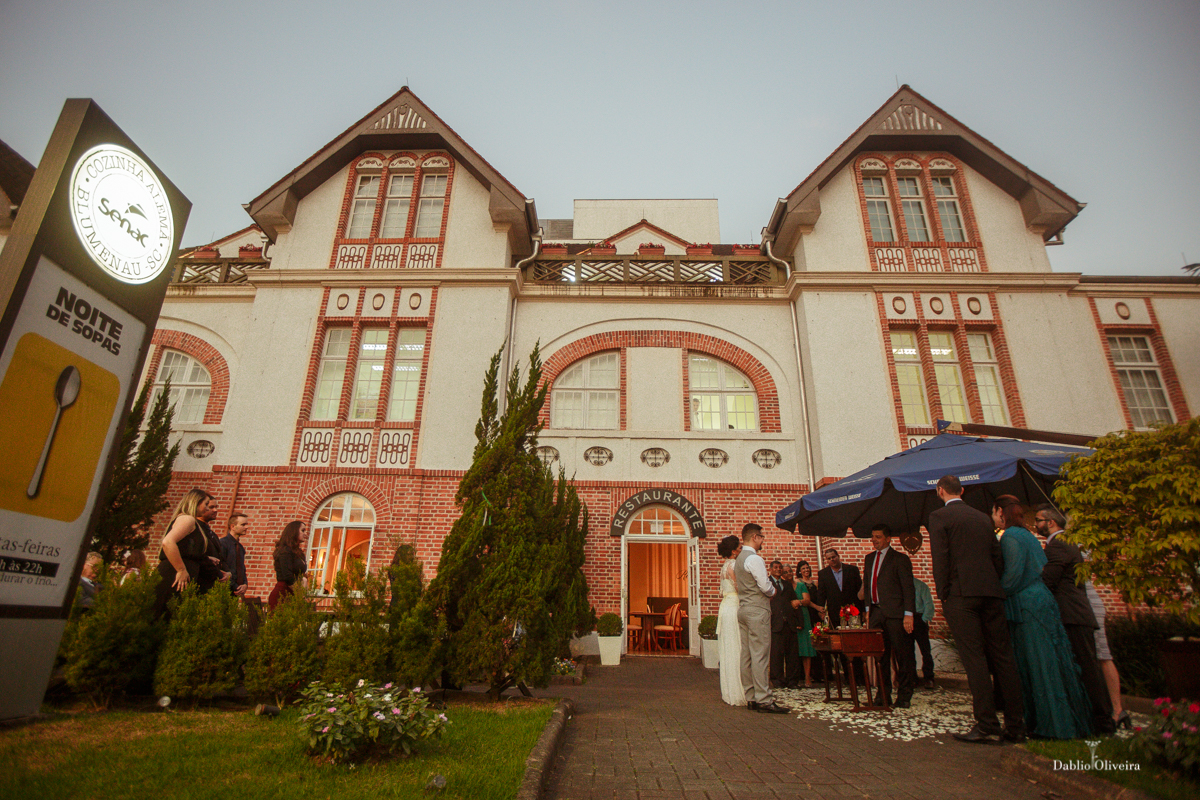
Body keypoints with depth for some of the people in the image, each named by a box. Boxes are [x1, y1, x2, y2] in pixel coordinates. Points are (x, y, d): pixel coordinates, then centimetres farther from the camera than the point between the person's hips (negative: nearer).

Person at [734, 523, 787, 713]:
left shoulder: (738, 560, 16)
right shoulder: (754, 559, -14)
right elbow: (765, 587, -19)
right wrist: (773, 591, 3)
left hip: (743, 609, 9)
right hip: (757, 610, -9)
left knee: (746, 655, 9)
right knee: (760, 655, -7)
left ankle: (750, 697, 14)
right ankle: (763, 700, -5)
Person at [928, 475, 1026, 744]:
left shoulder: (939, 517, -2)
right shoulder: (982, 517, 17)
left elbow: (940, 559, -8)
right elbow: (997, 557, 16)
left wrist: (943, 596, -3)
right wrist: (996, 588, 20)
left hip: (961, 593, -6)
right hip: (991, 592, 6)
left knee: (974, 659, -5)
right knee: (1003, 657, 8)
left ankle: (986, 726, -4)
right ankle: (1015, 726, 13)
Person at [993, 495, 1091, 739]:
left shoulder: (1010, 536, -13)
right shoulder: (1027, 535, 15)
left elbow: (1013, 574, -20)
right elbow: (1042, 569, 19)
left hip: (1027, 607, -9)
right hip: (1041, 600, 9)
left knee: (1038, 665, -1)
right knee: (1048, 663, 13)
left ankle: (1054, 724, 6)